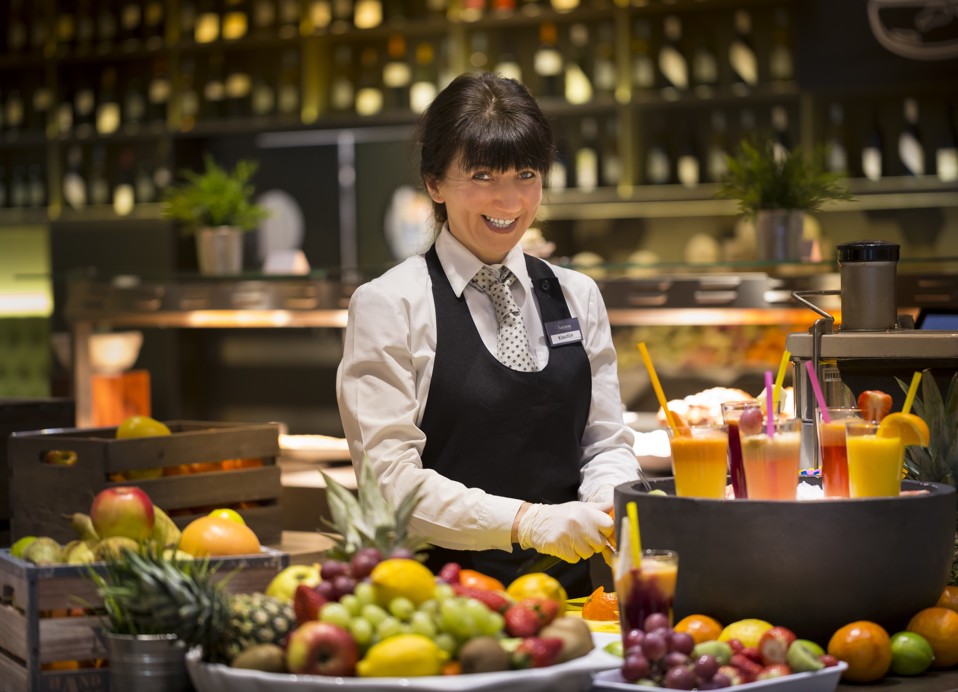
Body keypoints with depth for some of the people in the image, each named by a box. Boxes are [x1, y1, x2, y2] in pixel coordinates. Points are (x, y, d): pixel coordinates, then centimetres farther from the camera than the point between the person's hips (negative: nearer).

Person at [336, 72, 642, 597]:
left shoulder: (577, 297, 16)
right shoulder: (388, 305, 0)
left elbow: (606, 441, 17)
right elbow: (390, 475, -7)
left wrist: (612, 506, -6)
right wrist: (526, 520, -18)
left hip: (569, 588, 4)